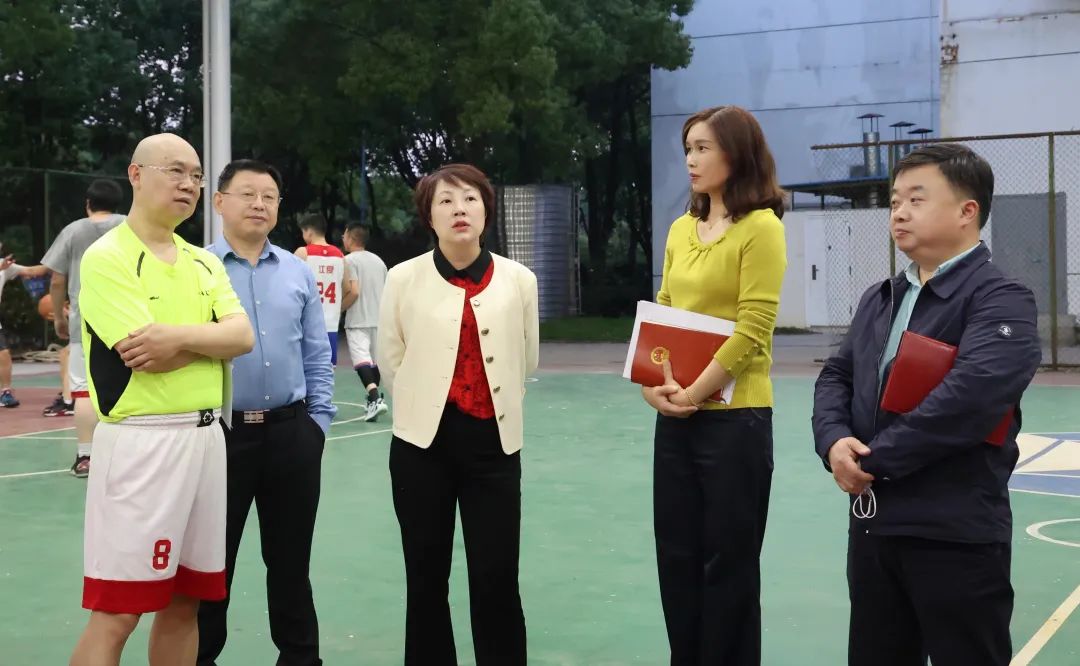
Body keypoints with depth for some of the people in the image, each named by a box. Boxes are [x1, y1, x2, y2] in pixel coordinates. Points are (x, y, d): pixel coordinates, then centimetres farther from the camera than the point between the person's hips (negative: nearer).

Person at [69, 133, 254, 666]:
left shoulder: (205, 262, 15)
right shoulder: (106, 257, -7)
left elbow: (244, 337, 0)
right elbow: (146, 358, -18)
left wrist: (181, 336, -16)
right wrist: (212, 337, -4)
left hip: (205, 436, 7)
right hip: (141, 441, -7)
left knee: (185, 602, 12)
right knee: (116, 613, -4)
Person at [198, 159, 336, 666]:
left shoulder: (298, 273, 8)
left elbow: (317, 357, 12)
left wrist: (319, 421, 6)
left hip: (291, 433, 3)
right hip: (220, 432, -3)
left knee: (291, 558, 14)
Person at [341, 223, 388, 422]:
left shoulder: (349, 260, -8)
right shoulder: (378, 260, 13)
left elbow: (354, 291, -18)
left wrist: (339, 308, -5)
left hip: (357, 321, -7)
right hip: (378, 319, 7)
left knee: (361, 359, -14)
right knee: (374, 359, 17)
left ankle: (375, 399, -30)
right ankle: (373, 400, 27)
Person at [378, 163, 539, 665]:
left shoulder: (519, 280, 0)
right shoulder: (404, 278, -3)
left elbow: (525, 362, 10)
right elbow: (391, 362, 6)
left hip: (493, 443, 0)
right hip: (423, 442, 0)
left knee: (497, 579, 1)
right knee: (426, 580, 9)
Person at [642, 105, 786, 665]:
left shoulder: (761, 227, -10)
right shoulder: (681, 229, 11)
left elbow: (752, 330, -16)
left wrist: (693, 393, -14)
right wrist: (652, 382, -4)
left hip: (734, 416, -7)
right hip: (675, 417, 7)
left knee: (728, 560, 5)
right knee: (676, 555, 14)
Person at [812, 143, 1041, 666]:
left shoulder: (1000, 300, -11)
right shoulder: (879, 298, 15)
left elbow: (972, 393, -25)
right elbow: (836, 375, 13)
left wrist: (877, 459, -19)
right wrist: (834, 440, -9)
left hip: (956, 535, -7)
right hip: (872, 525, 7)